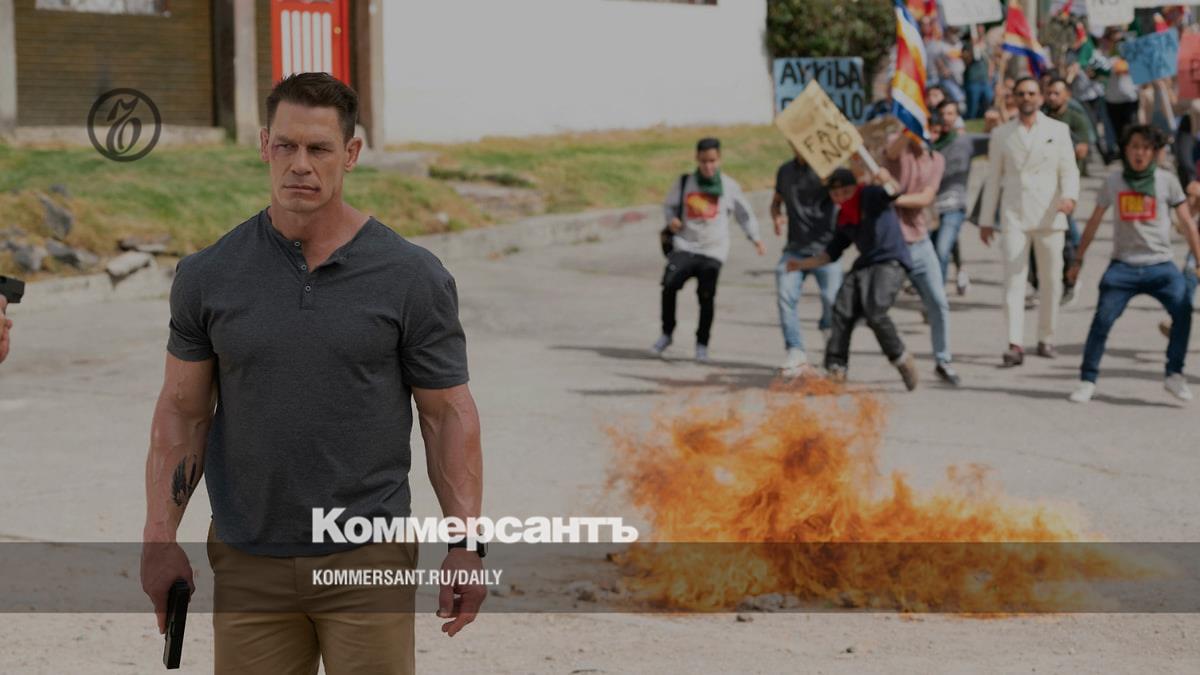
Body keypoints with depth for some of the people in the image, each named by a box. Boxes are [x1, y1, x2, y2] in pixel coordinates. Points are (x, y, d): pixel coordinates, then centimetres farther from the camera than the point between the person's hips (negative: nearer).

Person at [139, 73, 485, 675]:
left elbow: (448, 413, 0)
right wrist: (160, 538, 1)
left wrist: (466, 543, -6)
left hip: (369, 559, -2)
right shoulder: (208, 275, 1)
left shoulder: (414, 279, -4)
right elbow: (183, 410, 7)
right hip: (247, 563, 2)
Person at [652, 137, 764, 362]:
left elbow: (745, 214, 16)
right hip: (685, 245, 1)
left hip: (713, 251, -1)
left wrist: (755, 238, 4)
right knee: (669, 283, -21)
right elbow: (669, 205, 22)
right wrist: (671, 219, 0)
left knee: (706, 296, -11)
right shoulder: (683, 184, 9)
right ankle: (667, 333, -4)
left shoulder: (730, 187, 7)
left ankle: (702, 344, 8)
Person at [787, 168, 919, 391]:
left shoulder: (870, 195, -3)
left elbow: (894, 192, -24)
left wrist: (888, 180, -46)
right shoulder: (844, 217, 17)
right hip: (864, 265, 8)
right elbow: (832, 253, 25)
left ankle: (902, 360, -7)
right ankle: (836, 369, -2)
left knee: (874, 312, -25)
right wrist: (803, 264, 20)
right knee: (842, 312, -5)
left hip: (890, 261, -8)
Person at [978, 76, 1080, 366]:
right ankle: (1015, 345, -16)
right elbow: (994, 179, 13)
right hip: (1014, 216, 0)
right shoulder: (1002, 134, 11)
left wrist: (1069, 195, -19)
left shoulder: (1058, 130, 8)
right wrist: (986, 220, 10)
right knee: (1013, 279, -10)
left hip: (1049, 216, 0)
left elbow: (1069, 169, 1)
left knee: (1051, 280, 3)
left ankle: (1046, 338, 16)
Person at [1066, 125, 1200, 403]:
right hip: (1123, 267, 1)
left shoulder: (1167, 181, 2)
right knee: (1102, 320, -10)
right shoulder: (1114, 182, 5)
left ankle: (1175, 375, -13)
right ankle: (1087, 381, 2)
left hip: (1160, 266, -1)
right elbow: (1093, 223, 15)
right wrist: (1078, 260, 17)